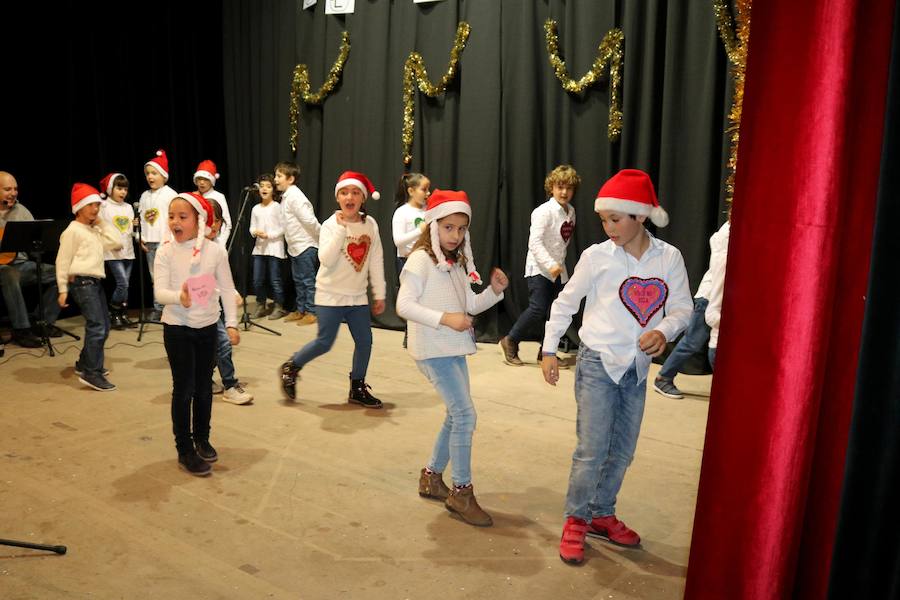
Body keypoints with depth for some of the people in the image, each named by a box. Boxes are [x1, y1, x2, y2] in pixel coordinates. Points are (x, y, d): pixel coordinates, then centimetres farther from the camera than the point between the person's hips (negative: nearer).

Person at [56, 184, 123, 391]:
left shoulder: (95, 231, 19)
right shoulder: (73, 230, -6)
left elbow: (117, 242, 9)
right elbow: (63, 261, -8)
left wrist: (102, 223, 9)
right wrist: (63, 290, -10)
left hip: (95, 282, 9)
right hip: (82, 282, -9)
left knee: (103, 326, 13)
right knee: (97, 326, -16)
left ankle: (85, 364, 27)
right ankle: (91, 373, -15)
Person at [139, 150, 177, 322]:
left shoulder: (170, 194, -4)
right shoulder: (145, 196, 13)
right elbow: (142, 218, 14)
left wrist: (169, 238, -14)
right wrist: (142, 238, 6)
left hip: (165, 241, -6)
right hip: (150, 242, 6)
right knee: (155, 277, 9)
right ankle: (158, 309, 16)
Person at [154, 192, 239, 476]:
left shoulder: (215, 251, -6)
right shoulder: (165, 252, -9)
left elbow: (228, 290, -1)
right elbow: (159, 292, -18)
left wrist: (231, 323, -5)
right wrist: (179, 296, -39)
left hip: (207, 327, 2)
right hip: (177, 328, -2)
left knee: (204, 387, 13)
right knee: (184, 388, 1)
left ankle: (202, 438, 32)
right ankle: (185, 450, 14)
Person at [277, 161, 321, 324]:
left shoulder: (295, 197, -18)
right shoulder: (286, 197, 11)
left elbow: (310, 220, -21)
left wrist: (323, 238, -14)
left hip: (306, 246, -10)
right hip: (295, 247, 10)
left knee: (308, 280, -2)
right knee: (298, 280, 16)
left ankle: (311, 312, 6)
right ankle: (301, 310, 25)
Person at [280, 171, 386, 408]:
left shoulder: (370, 224, -1)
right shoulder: (331, 225, -10)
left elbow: (376, 261, 3)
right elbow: (326, 260, -24)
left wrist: (379, 294, 4)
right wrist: (341, 229, -26)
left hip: (358, 296, 4)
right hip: (331, 294, -4)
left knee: (364, 341, 5)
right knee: (325, 342, -2)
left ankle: (358, 388, 22)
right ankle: (290, 368, 23)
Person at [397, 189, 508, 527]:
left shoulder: (458, 263, 13)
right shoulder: (421, 259, -12)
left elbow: (471, 305, 13)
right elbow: (404, 305, -20)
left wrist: (495, 290, -4)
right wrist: (444, 318, -27)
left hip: (454, 349, 9)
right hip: (432, 350, -9)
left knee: (457, 416, 14)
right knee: (465, 414, -13)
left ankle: (431, 477, 31)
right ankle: (462, 492, 0)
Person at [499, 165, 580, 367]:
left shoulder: (571, 211, 8)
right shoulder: (544, 212, -14)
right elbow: (535, 242, -23)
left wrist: (559, 262, 11)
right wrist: (550, 264, -32)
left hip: (559, 269, 7)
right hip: (539, 268, -7)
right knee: (538, 309, -15)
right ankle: (510, 341, 6)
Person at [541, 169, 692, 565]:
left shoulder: (669, 257, -2)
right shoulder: (596, 256, -7)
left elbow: (683, 307, 1)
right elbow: (565, 303, 0)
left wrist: (664, 330, -20)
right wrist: (549, 350, 0)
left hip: (637, 368, 3)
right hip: (598, 362, -3)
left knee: (622, 451, 13)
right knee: (592, 449, -4)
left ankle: (602, 514, 31)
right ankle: (576, 520, 14)